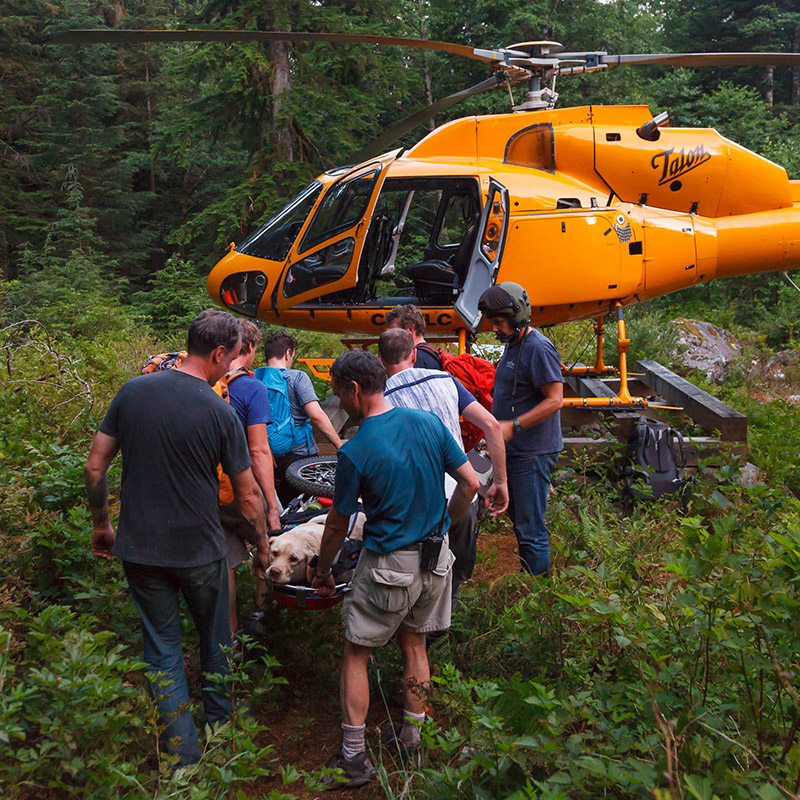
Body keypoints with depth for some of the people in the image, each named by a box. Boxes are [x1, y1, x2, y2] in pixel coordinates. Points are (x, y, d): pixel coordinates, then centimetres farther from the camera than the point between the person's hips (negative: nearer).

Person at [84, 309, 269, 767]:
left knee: (163, 647, 13)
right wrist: (264, 546, 8)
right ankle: (223, 729, 38)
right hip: (200, 550, -2)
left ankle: (183, 755, 18)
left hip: (140, 549, 2)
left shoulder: (133, 391, -5)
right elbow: (248, 496, -8)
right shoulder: (220, 413, -14)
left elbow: (95, 467, 0)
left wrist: (101, 525, 13)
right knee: (215, 639, 20)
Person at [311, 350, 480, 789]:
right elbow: (470, 483, 0)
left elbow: (337, 525, -7)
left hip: (388, 565, -6)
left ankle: (354, 757, 13)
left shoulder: (354, 452, -17)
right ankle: (411, 734, 33)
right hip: (435, 559, 6)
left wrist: (322, 572, 10)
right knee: (414, 642, 22)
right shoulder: (428, 422, -4)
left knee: (356, 654, 9)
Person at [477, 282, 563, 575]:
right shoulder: (512, 343, 13)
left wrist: (513, 426, -25)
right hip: (513, 451, 10)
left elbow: (554, 400, -22)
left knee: (530, 529, -3)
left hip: (532, 454, -10)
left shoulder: (538, 348, -18)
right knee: (519, 521, 18)